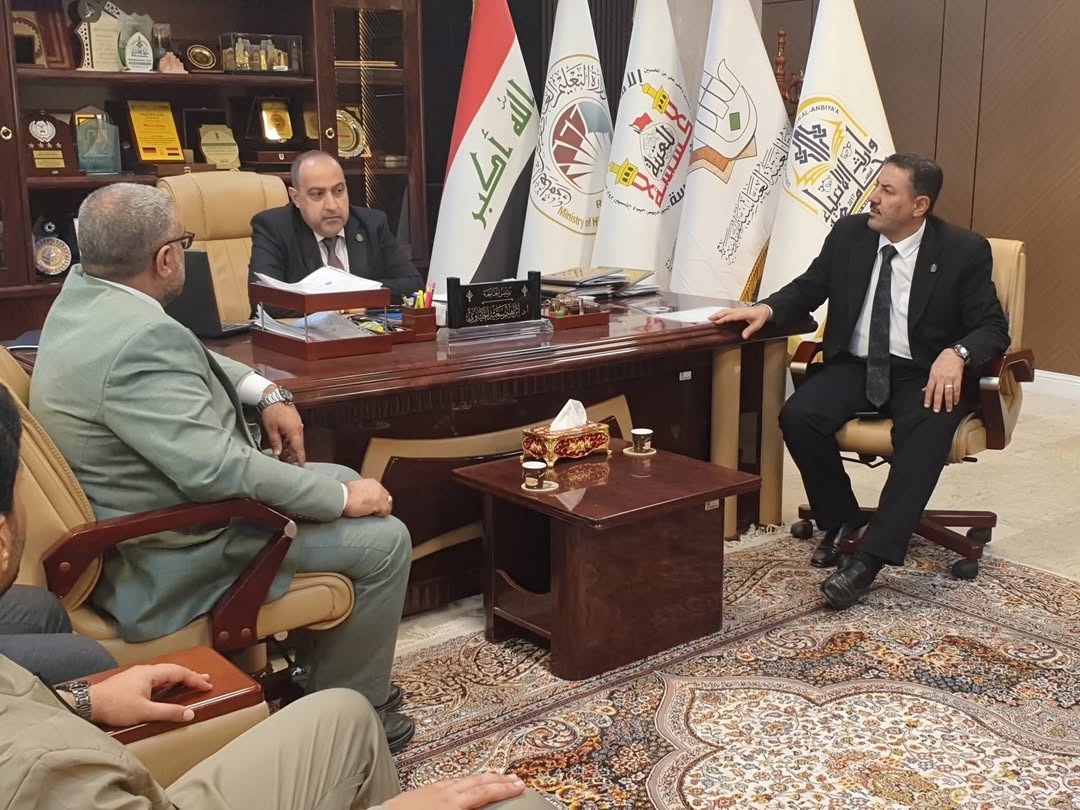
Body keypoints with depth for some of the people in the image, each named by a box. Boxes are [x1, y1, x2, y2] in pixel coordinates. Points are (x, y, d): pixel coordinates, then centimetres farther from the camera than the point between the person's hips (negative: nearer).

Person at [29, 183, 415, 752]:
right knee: (384, 541, -7)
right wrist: (342, 498, -22)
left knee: (345, 480, 19)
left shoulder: (85, 290, 0)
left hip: (161, 497, 10)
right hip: (176, 555, -10)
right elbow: (218, 471, -34)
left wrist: (267, 394, 3)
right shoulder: (139, 341, -32)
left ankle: (319, 662, 30)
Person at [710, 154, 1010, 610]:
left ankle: (870, 557, -33)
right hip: (855, 366, 3)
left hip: (923, 374, -3)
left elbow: (993, 328, -7)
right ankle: (841, 519, 0)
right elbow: (808, 289, 13)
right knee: (798, 416, -25)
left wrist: (957, 354, -29)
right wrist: (766, 308, -9)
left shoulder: (964, 251, -6)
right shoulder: (849, 234, 2)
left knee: (927, 432, -36)